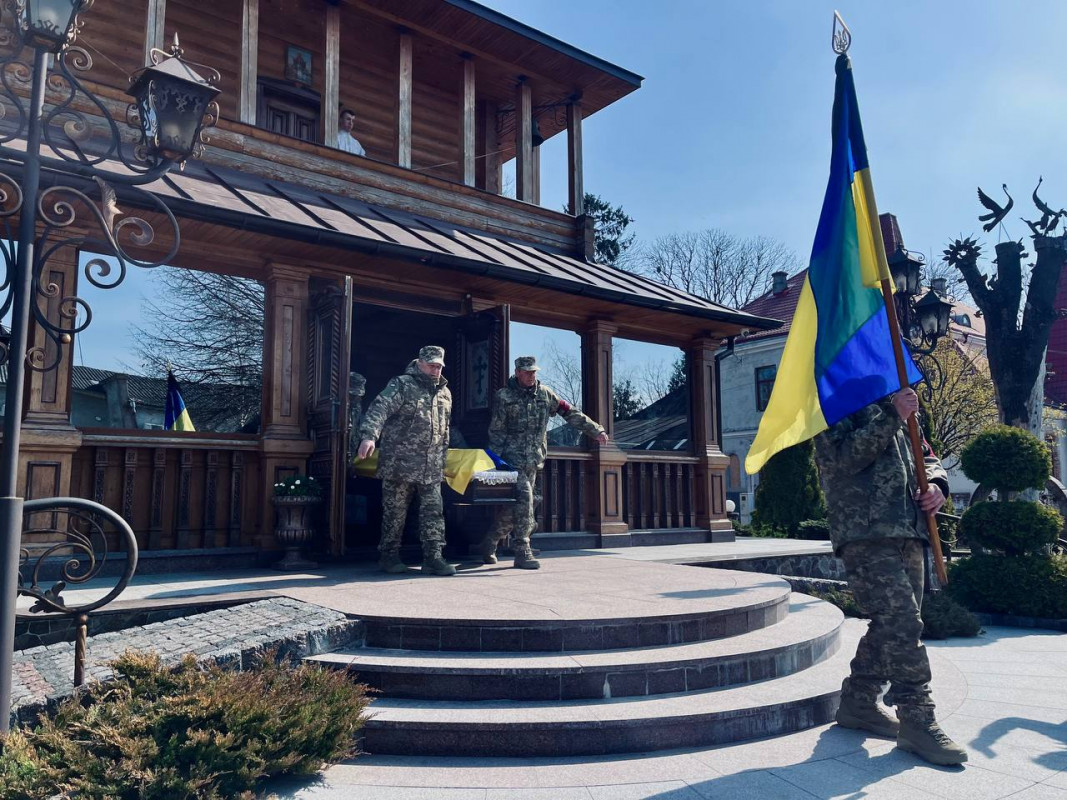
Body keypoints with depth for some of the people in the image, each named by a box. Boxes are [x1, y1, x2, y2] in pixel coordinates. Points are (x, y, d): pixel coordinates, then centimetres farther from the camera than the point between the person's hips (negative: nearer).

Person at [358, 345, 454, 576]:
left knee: (433, 512, 2)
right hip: (399, 463, -5)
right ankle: (389, 556, 17)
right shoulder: (401, 385, -5)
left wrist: (443, 458, 22)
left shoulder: (444, 393, 16)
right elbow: (379, 409, -20)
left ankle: (433, 557, 7)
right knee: (394, 512, 4)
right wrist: (368, 436, -36)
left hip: (431, 468, 5)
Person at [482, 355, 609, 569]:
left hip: (533, 462, 5)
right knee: (523, 498, -17)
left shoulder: (544, 393, 9)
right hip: (513, 459, -5)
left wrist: (595, 431, 6)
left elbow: (570, 413, 10)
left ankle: (489, 544, 25)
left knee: (514, 507, 8)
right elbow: (496, 431, -2)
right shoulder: (504, 397, -2)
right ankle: (522, 552, -9)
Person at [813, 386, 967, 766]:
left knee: (891, 623, 11)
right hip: (865, 534, -8)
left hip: (908, 532, 8)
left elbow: (925, 456, 24)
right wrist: (891, 415, -17)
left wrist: (936, 483, 2)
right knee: (902, 622, -14)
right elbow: (843, 458, -15)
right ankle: (917, 720, -5)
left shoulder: (896, 402, 24)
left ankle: (858, 703, 24)